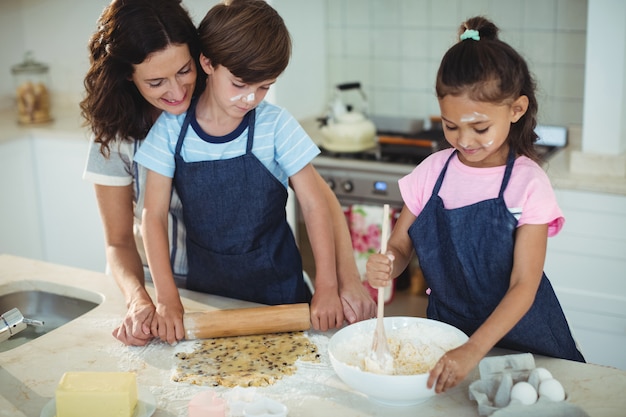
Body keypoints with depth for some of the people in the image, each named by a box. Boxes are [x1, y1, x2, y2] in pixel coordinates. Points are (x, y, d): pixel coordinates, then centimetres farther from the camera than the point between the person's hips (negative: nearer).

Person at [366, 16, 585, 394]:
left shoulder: (527, 183, -13)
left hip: (517, 332, -3)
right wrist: (384, 267, -22)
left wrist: (473, 350, -29)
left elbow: (524, 284, -17)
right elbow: (400, 246, 2)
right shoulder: (433, 171, -3)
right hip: (446, 326, 3)